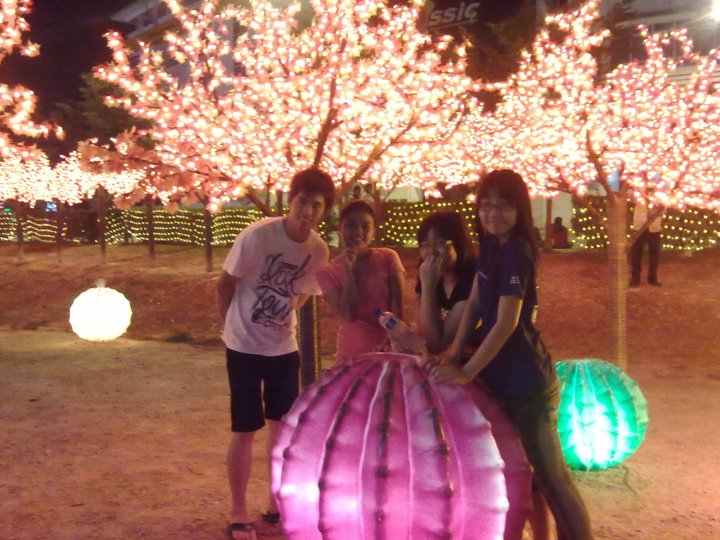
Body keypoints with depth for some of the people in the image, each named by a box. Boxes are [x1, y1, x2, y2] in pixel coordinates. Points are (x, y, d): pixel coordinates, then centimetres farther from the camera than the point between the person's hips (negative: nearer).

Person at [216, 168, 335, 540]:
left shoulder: (319, 251, -7)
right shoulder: (256, 236, -22)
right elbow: (224, 285, -9)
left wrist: (279, 319, 7)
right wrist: (233, 327, 2)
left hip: (284, 348, 5)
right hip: (244, 347, -5)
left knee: (282, 426, 13)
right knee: (245, 431, 1)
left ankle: (276, 503, 30)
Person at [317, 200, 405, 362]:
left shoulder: (388, 258, -2)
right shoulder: (328, 271, -3)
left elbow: (396, 306, -8)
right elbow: (349, 315, -14)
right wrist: (348, 269, -19)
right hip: (353, 354, 0)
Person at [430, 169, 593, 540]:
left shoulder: (516, 252, -21)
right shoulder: (491, 246, 6)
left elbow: (506, 323, -25)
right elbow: (474, 304, 9)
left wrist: (466, 372, -23)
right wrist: (454, 355, 0)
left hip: (527, 385, -9)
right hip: (507, 379, 9)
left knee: (550, 476, 1)